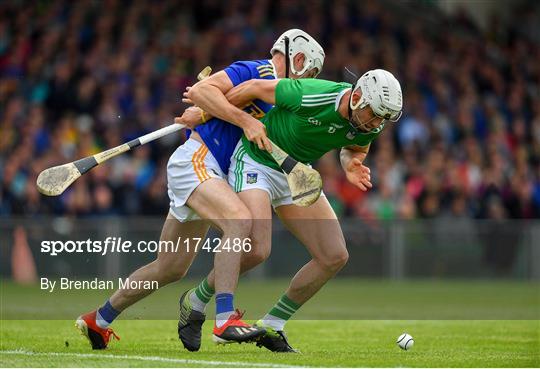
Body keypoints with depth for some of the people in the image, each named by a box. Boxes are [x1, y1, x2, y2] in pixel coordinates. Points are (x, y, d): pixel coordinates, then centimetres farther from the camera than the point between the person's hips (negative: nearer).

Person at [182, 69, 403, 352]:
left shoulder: (370, 125, -14)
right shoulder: (309, 97, -33)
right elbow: (255, 88, -17)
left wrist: (350, 165, -13)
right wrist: (204, 111, -4)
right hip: (256, 162, -7)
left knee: (335, 257, -4)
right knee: (257, 247, -27)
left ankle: (271, 327, 9)